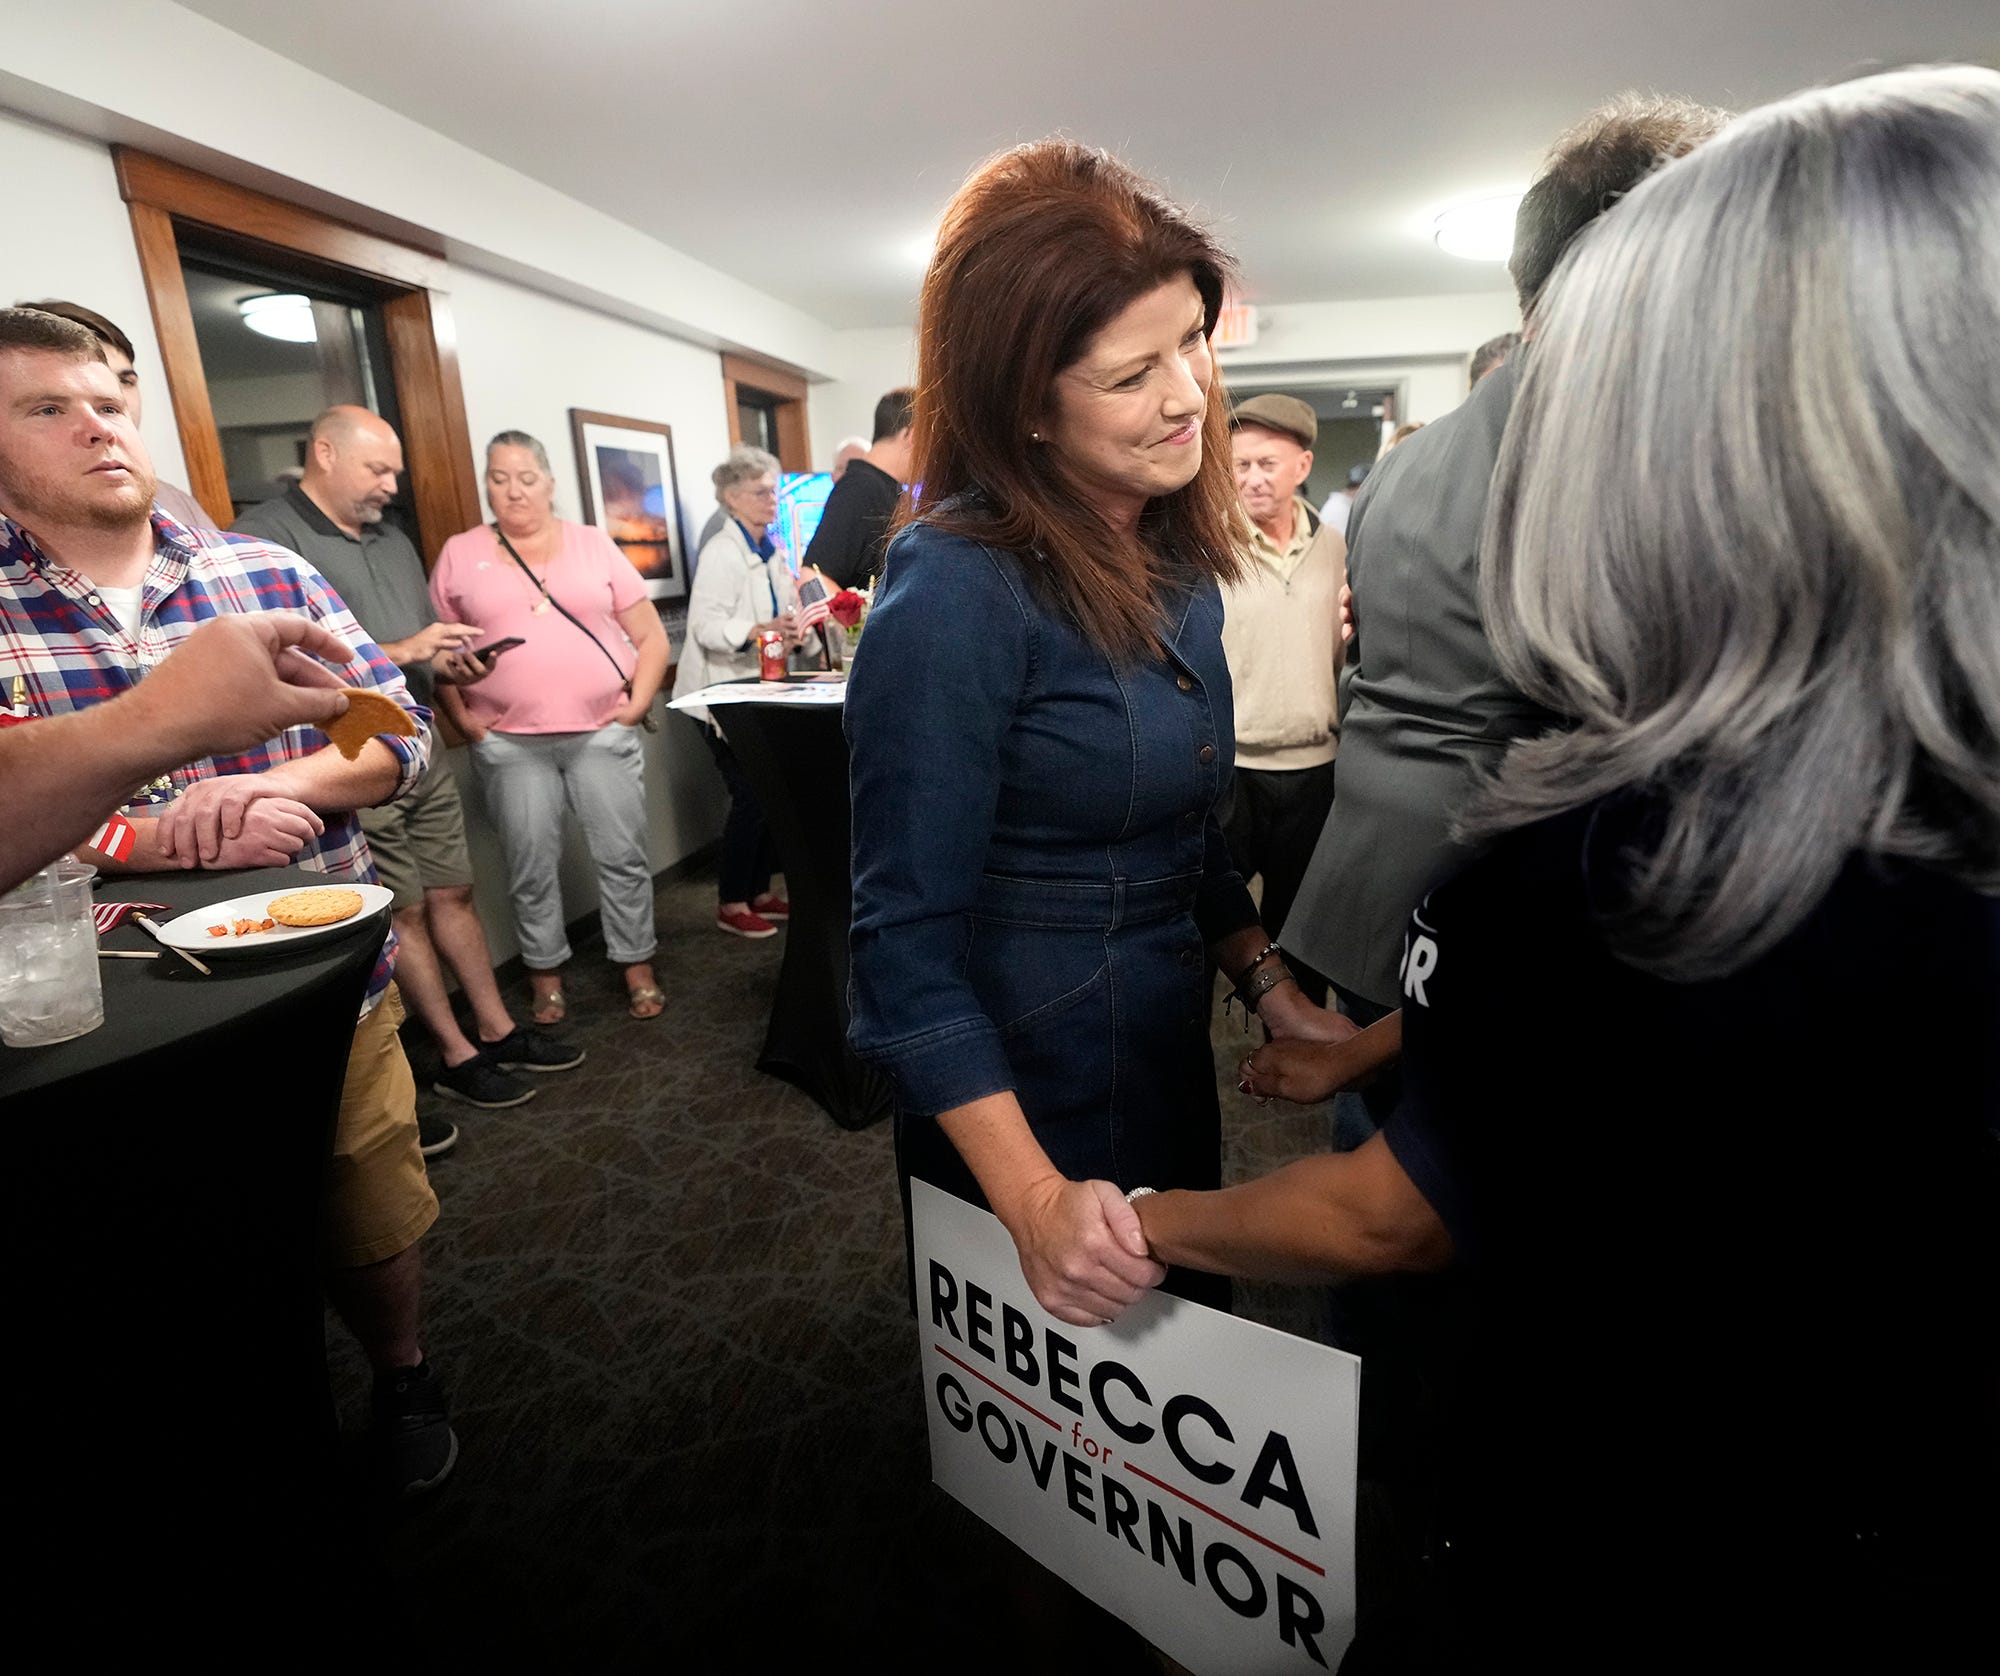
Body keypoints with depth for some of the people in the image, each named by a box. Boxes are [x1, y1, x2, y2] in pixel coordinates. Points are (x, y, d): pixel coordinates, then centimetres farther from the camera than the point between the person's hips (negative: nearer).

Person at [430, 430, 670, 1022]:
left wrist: (638, 704, -3)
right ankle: (546, 977, 23)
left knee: (623, 856, 4)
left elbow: (651, 636, 6)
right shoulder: (459, 554, 7)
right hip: (508, 743, 1)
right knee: (531, 868, 7)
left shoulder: (593, 545, 6)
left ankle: (638, 968, 18)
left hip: (603, 733, 0)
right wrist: (460, 717, -1)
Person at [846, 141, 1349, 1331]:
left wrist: (1272, 987, 0)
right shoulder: (958, 591, -25)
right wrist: (1033, 1201, -26)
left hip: (1173, 1054, 7)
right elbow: (907, 937, -22)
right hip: (1024, 1090, -6)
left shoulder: (1176, 562, -1)